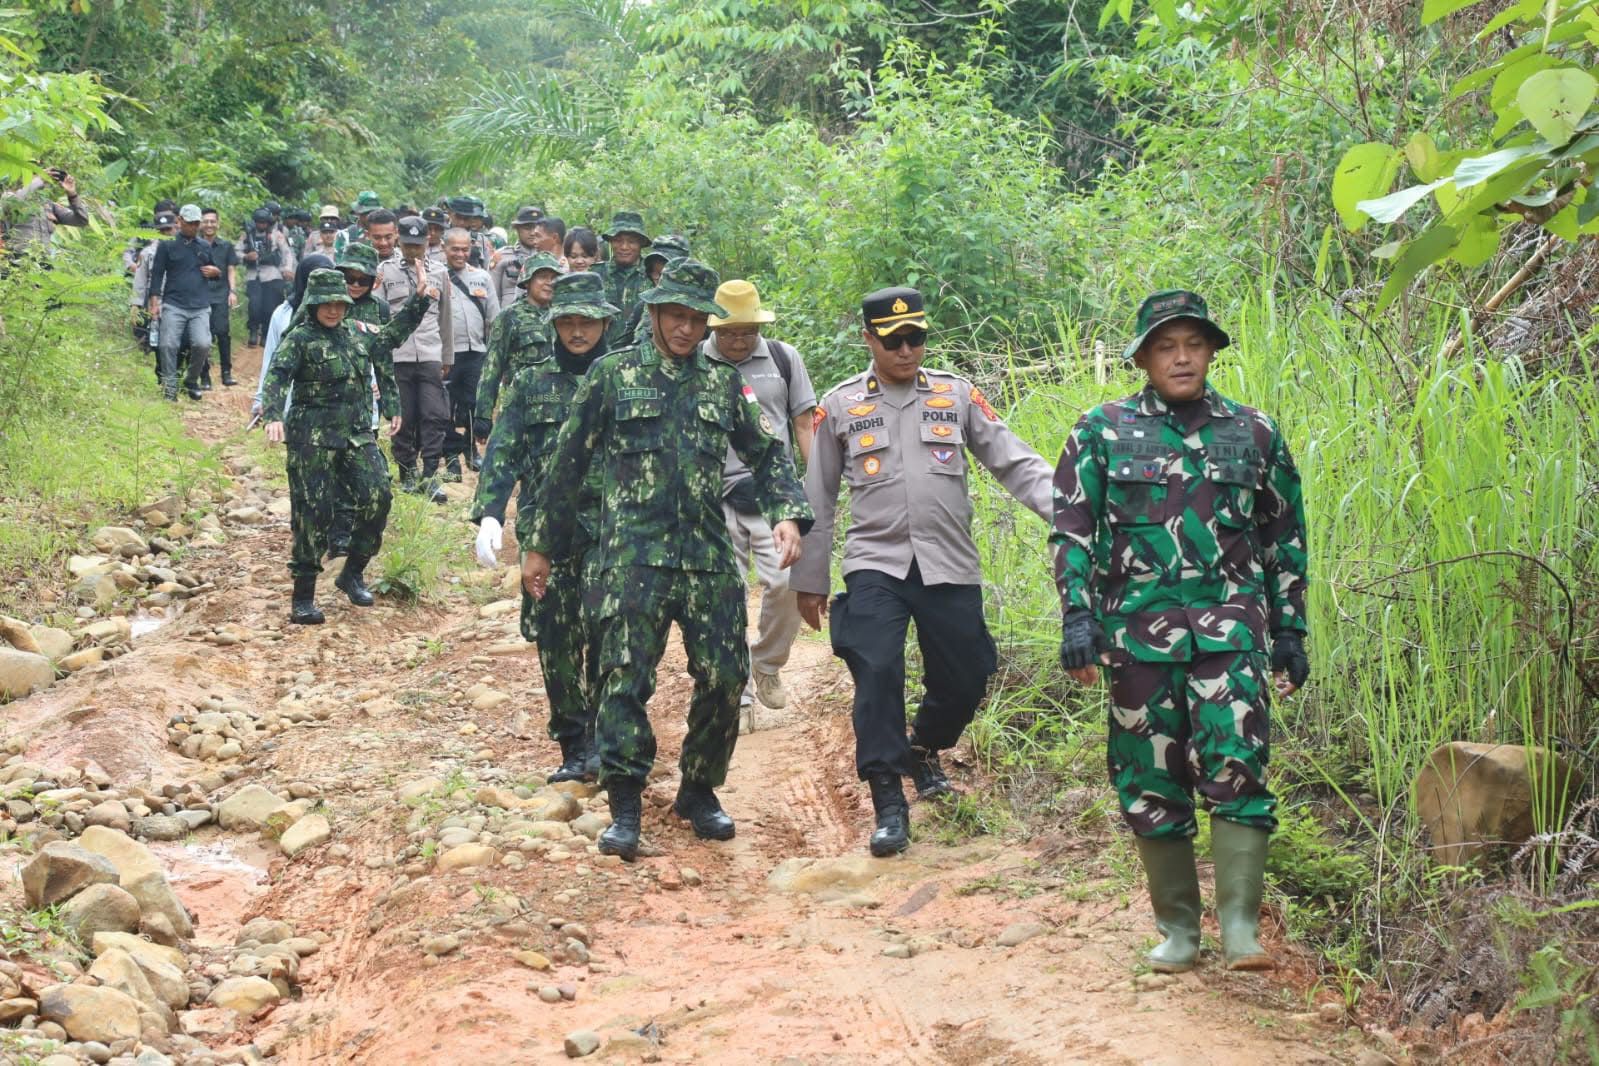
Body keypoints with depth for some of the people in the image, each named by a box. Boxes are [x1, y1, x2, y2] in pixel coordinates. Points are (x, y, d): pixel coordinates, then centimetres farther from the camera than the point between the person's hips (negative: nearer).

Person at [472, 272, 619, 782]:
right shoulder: (532, 378, 8)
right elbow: (503, 448, 4)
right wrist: (488, 514, -8)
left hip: (609, 525, -2)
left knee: (601, 619, -21)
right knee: (555, 640, 5)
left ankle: (603, 736, -7)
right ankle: (574, 749, 17)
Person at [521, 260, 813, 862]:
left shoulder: (723, 383, 13)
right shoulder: (614, 377, 5)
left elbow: (768, 455, 17)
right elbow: (568, 464, 8)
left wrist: (787, 515, -2)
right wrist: (540, 546, 8)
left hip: (710, 558, 3)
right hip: (634, 557, -3)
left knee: (724, 678, 1)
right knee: (624, 678, -8)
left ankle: (700, 791, 19)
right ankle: (625, 808, -2)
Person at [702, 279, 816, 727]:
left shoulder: (783, 358, 5)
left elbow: (803, 423, 10)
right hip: (716, 497, 0)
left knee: (785, 580, -14)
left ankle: (767, 664, 13)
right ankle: (738, 696, 10)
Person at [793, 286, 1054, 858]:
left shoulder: (957, 395, 6)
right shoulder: (840, 406, 6)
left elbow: (1014, 461, 1)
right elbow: (818, 498, 12)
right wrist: (809, 580, 12)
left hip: (949, 566, 2)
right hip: (875, 563, -1)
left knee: (964, 678, 5)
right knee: (877, 675, -16)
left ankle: (923, 751, 38)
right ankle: (889, 805, -7)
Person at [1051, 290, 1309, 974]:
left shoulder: (1254, 434, 11)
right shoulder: (1103, 431, 7)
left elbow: (1285, 539, 16)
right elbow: (1072, 531, 4)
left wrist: (1290, 634, 12)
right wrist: (1078, 619, -6)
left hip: (1228, 630, 0)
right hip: (1138, 633, 0)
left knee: (1235, 771, -13)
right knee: (1151, 786, 5)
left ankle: (1240, 929, -9)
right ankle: (1177, 930, 17)